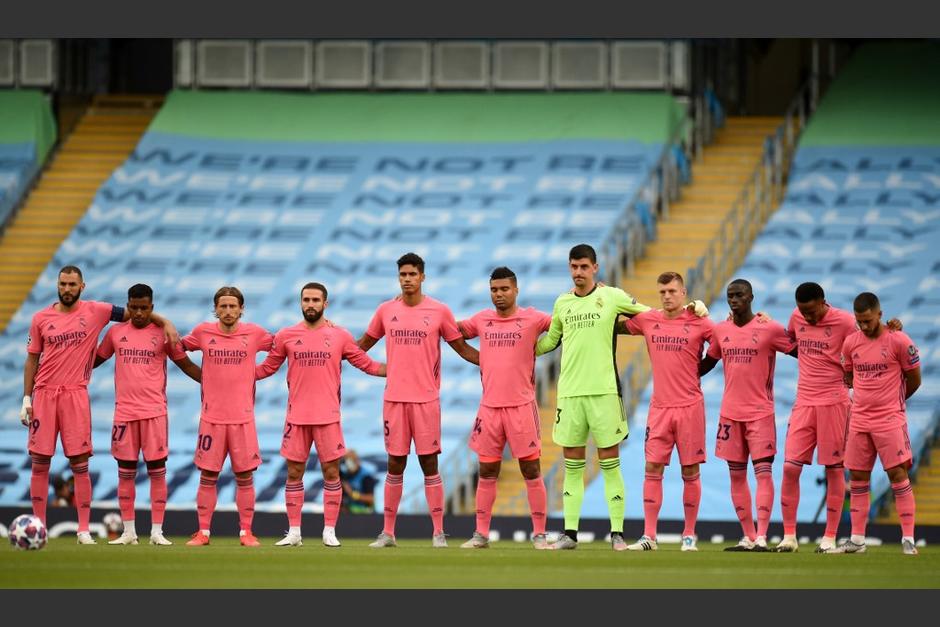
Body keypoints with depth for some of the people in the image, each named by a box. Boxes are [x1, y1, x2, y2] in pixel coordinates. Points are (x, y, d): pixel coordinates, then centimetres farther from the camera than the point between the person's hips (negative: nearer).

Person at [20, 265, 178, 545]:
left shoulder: (95, 312, 4)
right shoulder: (41, 318, 7)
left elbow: (134, 314, 10)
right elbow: (32, 360, 10)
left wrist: (165, 323, -4)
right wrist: (26, 399, 5)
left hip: (76, 394, -1)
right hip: (44, 393, 1)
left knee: (80, 464, -4)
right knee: (39, 463, 1)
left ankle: (84, 530, -1)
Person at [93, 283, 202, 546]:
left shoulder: (163, 334, 3)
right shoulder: (115, 332, 8)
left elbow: (186, 365, 8)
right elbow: (96, 359, 20)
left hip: (154, 411, -2)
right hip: (124, 412, 2)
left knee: (157, 470, -3)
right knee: (126, 472, 4)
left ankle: (157, 532, 0)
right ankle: (128, 532, 10)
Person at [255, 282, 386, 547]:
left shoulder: (340, 336, 3)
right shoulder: (286, 336, 5)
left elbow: (367, 364, 10)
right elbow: (266, 368, 14)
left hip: (328, 416, -1)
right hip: (297, 416, 1)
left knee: (331, 473, 0)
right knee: (294, 473, 3)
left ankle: (330, 531, 6)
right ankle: (294, 532, 9)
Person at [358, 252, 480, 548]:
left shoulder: (439, 311, 0)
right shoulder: (386, 310, 7)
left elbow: (462, 347, 7)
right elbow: (364, 344, 19)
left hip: (426, 399, -2)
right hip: (394, 398, 2)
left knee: (429, 463, -2)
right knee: (395, 465, 5)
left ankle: (439, 532, 2)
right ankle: (388, 532, 9)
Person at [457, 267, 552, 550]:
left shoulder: (532, 319, -2)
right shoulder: (482, 320, 9)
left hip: (522, 405, -3)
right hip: (489, 406, 3)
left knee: (531, 469, -1)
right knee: (487, 471, 7)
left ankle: (539, 534, 4)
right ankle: (481, 534, 12)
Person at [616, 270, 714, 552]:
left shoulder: (698, 323, -2)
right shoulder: (647, 320, 6)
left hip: (690, 406, -2)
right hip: (659, 407, 3)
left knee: (690, 471, 2)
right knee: (653, 468, -2)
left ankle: (689, 535, 10)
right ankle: (649, 536, 1)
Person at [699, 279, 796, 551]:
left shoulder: (770, 329, -6)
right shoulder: (720, 330, 7)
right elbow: (707, 363, 21)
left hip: (760, 413, -5)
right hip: (730, 413, 5)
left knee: (763, 471, -11)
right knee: (736, 475, 7)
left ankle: (761, 537, -15)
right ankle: (748, 537, 14)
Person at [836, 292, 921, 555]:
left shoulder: (899, 341, -8)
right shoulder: (850, 343, 5)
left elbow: (913, 380, 2)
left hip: (890, 419, -5)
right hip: (859, 420, 5)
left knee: (898, 475, -8)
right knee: (858, 478, 6)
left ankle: (908, 539, -8)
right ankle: (857, 540, 12)